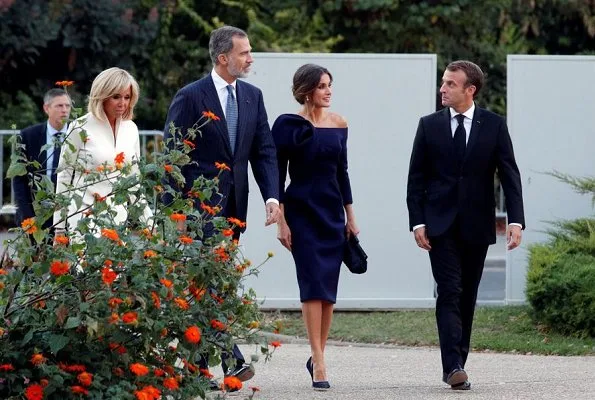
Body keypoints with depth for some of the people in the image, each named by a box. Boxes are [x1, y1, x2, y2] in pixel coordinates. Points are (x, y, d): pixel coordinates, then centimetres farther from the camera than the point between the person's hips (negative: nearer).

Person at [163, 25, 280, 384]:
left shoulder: (252, 97, 10)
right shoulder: (191, 97, -8)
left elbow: (264, 151, 8)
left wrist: (272, 197, -7)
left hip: (233, 205, 6)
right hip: (199, 204, -6)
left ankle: (197, 367, 13)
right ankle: (231, 360, -20)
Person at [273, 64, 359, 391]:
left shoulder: (338, 124, 8)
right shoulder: (289, 125, -5)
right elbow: (278, 175, -5)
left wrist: (350, 216, 13)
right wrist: (281, 222, -10)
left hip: (332, 210, 5)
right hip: (302, 210, -5)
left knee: (328, 289, 4)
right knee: (313, 283, -12)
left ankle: (317, 357, 15)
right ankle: (318, 362, -15)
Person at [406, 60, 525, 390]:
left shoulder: (494, 126, 2)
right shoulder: (429, 125, 3)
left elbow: (509, 175, -1)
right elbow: (416, 178, 4)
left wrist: (516, 220, -12)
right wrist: (417, 222, -5)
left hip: (476, 225, 1)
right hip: (440, 224, -1)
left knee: (467, 297, 7)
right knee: (449, 292, -12)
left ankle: (457, 362, 16)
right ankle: (454, 367, -20)